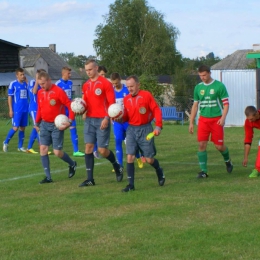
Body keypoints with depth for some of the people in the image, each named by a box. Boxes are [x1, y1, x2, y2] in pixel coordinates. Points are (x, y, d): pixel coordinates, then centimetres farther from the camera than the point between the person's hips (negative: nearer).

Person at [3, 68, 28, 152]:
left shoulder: (25, 84, 11)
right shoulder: (13, 84, -4)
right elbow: (10, 97, -4)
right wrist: (10, 110, -7)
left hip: (25, 110, 5)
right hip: (17, 110, -5)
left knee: (22, 128, 7)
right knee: (15, 127, -8)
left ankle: (20, 146, 15)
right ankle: (6, 142, 11)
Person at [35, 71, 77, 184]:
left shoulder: (58, 91, -15)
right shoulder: (40, 92, 4)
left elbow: (70, 106, -14)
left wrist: (70, 121, -21)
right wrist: (37, 123, 18)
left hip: (57, 125, -6)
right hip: (44, 124, 6)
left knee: (57, 152, -4)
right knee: (43, 148, -3)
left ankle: (72, 164, 27)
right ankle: (48, 177, 4)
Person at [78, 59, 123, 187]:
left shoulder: (105, 83, -7)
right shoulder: (86, 85, 11)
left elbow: (112, 103, -10)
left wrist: (106, 118, -19)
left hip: (102, 120, -6)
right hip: (89, 120, 6)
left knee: (102, 150, -5)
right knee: (88, 147, 0)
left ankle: (117, 167, 24)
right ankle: (90, 179, 4)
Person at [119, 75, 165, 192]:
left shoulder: (146, 95, -6)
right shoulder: (126, 99, 6)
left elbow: (156, 110, -7)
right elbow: (126, 116, 11)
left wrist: (158, 126, -15)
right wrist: (120, 118, -11)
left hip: (145, 129, -3)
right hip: (131, 129, 3)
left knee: (149, 159, 3)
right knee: (130, 157, -9)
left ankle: (159, 171, 36)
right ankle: (131, 184, -2)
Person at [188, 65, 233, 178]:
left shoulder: (219, 86, -5)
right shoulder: (198, 87, 8)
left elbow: (226, 103, -4)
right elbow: (195, 105, 14)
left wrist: (223, 118, -17)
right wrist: (191, 122, 10)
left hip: (216, 119, -3)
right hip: (203, 119, 3)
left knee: (219, 146, -1)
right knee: (201, 145, -6)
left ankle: (227, 160, 31)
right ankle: (203, 171, 1)